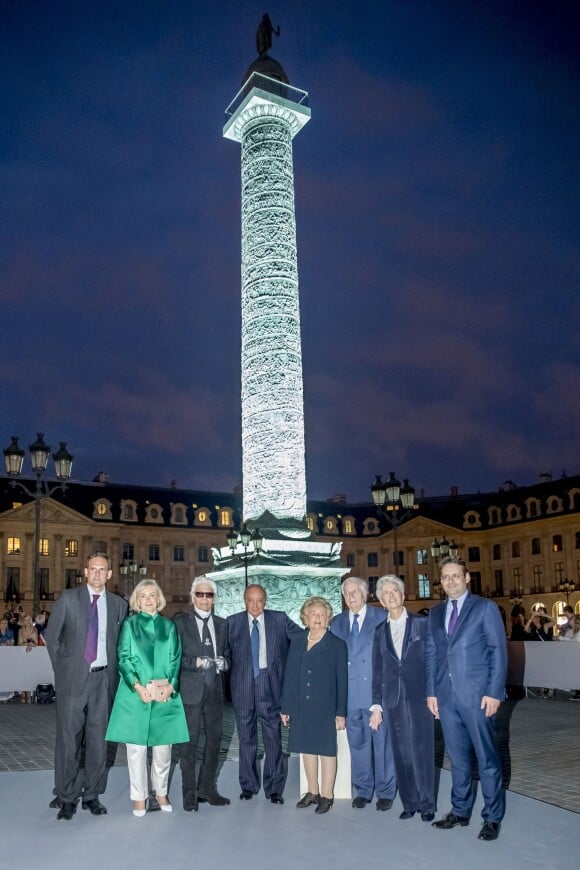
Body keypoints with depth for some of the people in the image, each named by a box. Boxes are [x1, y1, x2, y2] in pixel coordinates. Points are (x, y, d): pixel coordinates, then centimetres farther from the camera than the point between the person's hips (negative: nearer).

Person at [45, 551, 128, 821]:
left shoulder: (119, 604, 6)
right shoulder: (67, 598, 1)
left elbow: (122, 643, 12)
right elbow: (51, 635, 6)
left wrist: (114, 672, 5)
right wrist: (61, 667, 4)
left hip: (103, 679, 2)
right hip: (73, 678, -2)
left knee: (98, 739, 6)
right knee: (68, 738, 1)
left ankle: (92, 794, 19)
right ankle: (67, 797, 14)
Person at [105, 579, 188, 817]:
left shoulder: (169, 626, 9)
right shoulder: (129, 625, 5)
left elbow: (175, 660, 7)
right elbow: (124, 658, -1)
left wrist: (170, 685, -9)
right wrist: (137, 686, -13)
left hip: (165, 695, 2)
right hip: (135, 694, -1)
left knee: (163, 746, 7)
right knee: (136, 747, 2)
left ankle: (161, 792, 23)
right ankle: (139, 796, 14)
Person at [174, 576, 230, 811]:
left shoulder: (222, 624, 12)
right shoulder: (181, 622, -1)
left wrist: (224, 662, -5)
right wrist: (196, 662, -16)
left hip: (215, 689, 5)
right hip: (190, 689, -4)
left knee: (215, 738, 10)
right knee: (190, 741, 0)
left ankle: (207, 788, 25)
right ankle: (190, 794, 11)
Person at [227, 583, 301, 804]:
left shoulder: (280, 620, 3)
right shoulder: (233, 622, 4)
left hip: (270, 686, -1)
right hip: (243, 687, 1)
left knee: (273, 739, 2)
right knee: (246, 739, 10)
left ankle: (274, 788, 14)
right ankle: (248, 785, 24)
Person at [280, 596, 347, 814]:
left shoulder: (337, 645, -5)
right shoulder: (296, 643, 6)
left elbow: (342, 680, -6)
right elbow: (289, 676, 7)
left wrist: (341, 713, -9)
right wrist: (285, 707, 5)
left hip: (325, 707, -4)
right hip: (301, 706, 4)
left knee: (327, 749, 5)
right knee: (307, 748, 12)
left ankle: (327, 795, 17)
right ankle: (313, 792, 26)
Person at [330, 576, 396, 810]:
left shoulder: (382, 618, -2)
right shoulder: (337, 623, 11)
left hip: (377, 691, -3)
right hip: (349, 693, 4)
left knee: (382, 742, 2)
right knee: (357, 744, 11)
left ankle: (385, 792, 16)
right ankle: (362, 790, 25)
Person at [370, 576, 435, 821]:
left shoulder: (421, 624, 2)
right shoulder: (380, 631, 11)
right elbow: (377, 671, 12)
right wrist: (376, 706, 8)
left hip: (419, 695, -3)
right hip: (393, 699, 3)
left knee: (422, 750, -1)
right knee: (401, 753, 6)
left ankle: (426, 804, 11)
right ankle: (409, 803, 17)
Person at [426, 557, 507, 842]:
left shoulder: (486, 607, -3)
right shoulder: (435, 613, 12)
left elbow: (499, 651, -6)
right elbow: (431, 654, 13)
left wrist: (494, 692, -12)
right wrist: (431, 691, 6)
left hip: (477, 695, -4)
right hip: (446, 697, 5)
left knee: (487, 758, 4)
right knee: (457, 757, 14)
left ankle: (492, 817, 17)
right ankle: (460, 811, 27)